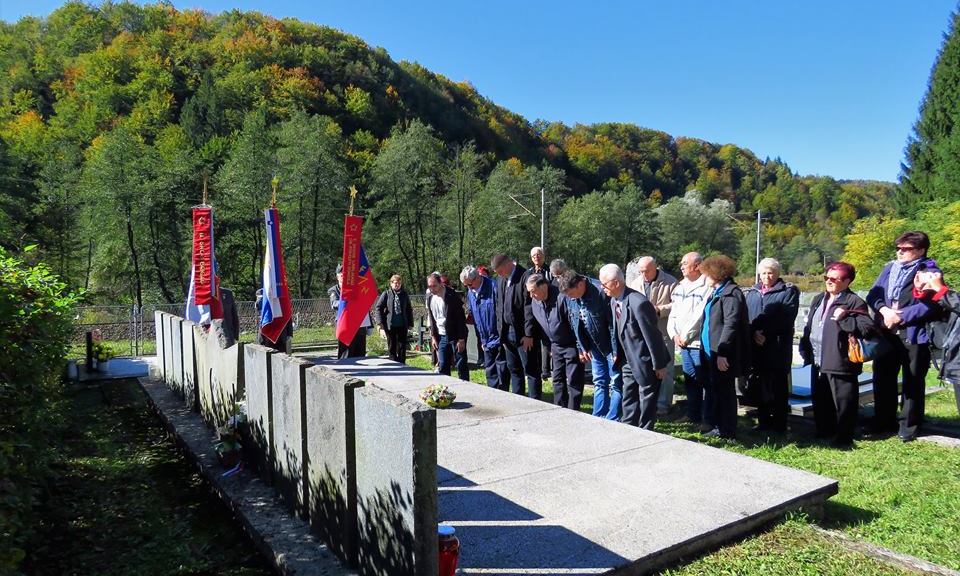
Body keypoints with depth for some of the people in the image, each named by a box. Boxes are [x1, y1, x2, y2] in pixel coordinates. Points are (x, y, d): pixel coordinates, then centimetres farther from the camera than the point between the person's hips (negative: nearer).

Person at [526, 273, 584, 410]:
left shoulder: (562, 298, -27)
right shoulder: (535, 302, -3)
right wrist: (549, 346, 13)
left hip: (571, 344, -7)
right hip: (556, 345, 7)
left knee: (573, 381, -3)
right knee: (558, 379, 13)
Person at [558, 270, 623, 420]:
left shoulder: (601, 292, -25)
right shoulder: (572, 298, -3)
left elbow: (613, 324, -22)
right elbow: (575, 325, 10)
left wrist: (616, 351, -19)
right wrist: (582, 348, 8)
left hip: (610, 345, -7)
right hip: (595, 346, 7)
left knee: (615, 384, -1)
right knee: (599, 383, 13)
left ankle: (612, 421, 5)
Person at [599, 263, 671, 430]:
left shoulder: (639, 303, -28)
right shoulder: (614, 301, -1)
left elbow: (652, 336, -23)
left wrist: (659, 365, -17)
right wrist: (618, 354, 10)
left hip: (644, 360, -8)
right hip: (628, 360, 8)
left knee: (647, 399, 6)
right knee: (628, 397, 18)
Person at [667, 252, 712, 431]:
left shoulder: (706, 287, -11)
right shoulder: (680, 287, 15)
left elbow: (700, 315, -17)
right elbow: (673, 313, 15)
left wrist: (685, 336, -11)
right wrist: (674, 334, 0)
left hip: (699, 342, -8)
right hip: (683, 343, 8)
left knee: (705, 382, 0)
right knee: (690, 381, 16)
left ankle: (708, 420, 7)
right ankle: (693, 415, 27)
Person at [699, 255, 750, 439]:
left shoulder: (730, 293, -14)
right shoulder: (716, 292, 15)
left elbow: (731, 324, -21)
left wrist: (722, 352, -24)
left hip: (724, 355, -9)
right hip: (713, 351, 9)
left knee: (725, 391, 0)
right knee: (717, 390, 15)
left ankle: (728, 431, 10)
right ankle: (719, 427, 24)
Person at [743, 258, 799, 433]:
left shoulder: (788, 291, 3)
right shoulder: (750, 292, 16)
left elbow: (786, 318, -9)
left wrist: (765, 332, -15)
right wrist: (754, 333, -10)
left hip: (777, 348, -4)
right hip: (755, 347, 4)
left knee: (777, 386, 0)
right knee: (759, 386, 8)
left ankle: (779, 426, 8)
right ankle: (763, 422, 19)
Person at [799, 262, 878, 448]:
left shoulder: (855, 302, -9)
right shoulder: (819, 299, 15)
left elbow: (868, 328, -19)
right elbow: (809, 326, 21)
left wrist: (844, 319, -24)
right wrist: (805, 348, 12)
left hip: (840, 362, -8)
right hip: (818, 362, 8)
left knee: (843, 402, 1)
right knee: (820, 399, 18)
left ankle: (844, 437, 13)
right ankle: (824, 430, 32)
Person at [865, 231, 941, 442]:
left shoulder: (929, 272, -6)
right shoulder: (889, 268, 11)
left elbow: (931, 305, -17)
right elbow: (873, 294, 6)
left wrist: (901, 316, -18)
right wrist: (884, 310, -13)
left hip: (914, 335, -6)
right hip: (886, 334, 6)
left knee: (912, 382, 6)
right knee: (882, 378, 13)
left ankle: (908, 426, 19)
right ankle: (883, 422, 27)